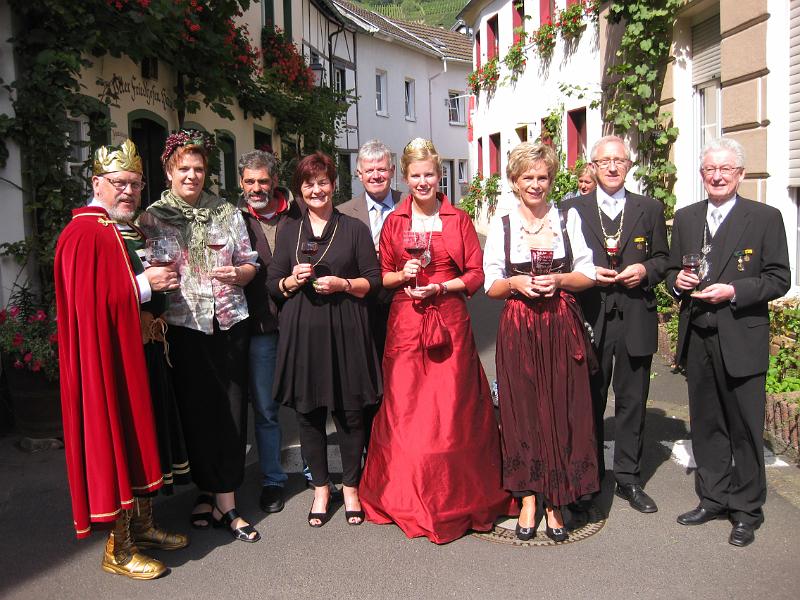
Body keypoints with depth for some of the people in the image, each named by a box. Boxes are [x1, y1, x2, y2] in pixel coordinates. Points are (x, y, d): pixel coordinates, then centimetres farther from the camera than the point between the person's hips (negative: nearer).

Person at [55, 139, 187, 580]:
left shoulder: (120, 230, 14)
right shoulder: (85, 234, -16)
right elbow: (90, 301, -24)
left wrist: (158, 281, 7)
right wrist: (144, 285, -19)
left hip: (131, 353, 10)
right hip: (104, 357, -10)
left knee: (137, 436, 16)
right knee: (113, 440, -1)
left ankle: (141, 525, 30)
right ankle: (118, 550, 12)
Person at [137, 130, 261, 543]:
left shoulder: (227, 213, 10)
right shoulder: (152, 218, 5)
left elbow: (250, 263, 12)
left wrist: (239, 273, -8)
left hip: (229, 322, 2)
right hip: (182, 326, -1)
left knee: (231, 411, 0)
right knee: (197, 410, 3)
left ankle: (214, 494, 13)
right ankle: (222, 500, 18)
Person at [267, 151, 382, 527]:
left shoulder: (354, 229, 6)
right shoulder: (288, 232, 13)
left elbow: (373, 281, 4)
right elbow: (272, 284, 12)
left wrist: (342, 284, -12)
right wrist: (292, 281, -8)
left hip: (345, 330, -2)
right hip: (301, 331, 2)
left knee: (349, 411, 2)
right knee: (308, 411, 6)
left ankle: (351, 486, 19)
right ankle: (321, 487, 22)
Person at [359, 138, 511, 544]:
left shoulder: (458, 220, 5)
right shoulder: (394, 222, 9)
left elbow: (476, 275, 3)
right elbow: (382, 276, 13)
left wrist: (440, 286, -11)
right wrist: (401, 275, -7)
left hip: (449, 321, -1)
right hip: (405, 323, 1)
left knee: (452, 411, 0)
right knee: (404, 409, 2)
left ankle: (455, 496, 15)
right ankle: (408, 497, 17)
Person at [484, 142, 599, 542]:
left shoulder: (569, 218, 6)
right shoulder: (501, 224, 6)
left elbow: (588, 275, 5)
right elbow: (491, 286, 6)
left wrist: (558, 280, -13)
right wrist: (516, 284, -14)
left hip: (562, 328, 0)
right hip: (517, 329, 0)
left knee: (562, 412, 2)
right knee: (522, 412, 4)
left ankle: (554, 503, 14)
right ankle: (529, 500, 16)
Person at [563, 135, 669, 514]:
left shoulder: (650, 209, 9)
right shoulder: (572, 209, 4)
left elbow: (662, 258, 12)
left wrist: (646, 270, -8)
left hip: (635, 319, 1)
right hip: (590, 319, -1)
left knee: (632, 401, 8)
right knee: (589, 401, 8)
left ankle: (628, 479, 21)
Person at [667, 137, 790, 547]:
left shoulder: (765, 218, -2)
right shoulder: (685, 218, 11)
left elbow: (779, 278, -5)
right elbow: (672, 271, 18)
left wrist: (734, 291, -18)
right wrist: (678, 281, -5)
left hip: (741, 339, -4)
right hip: (697, 339, 4)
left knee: (745, 428, 4)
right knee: (705, 424, 14)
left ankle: (746, 511, 18)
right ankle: (713, 499, 28)